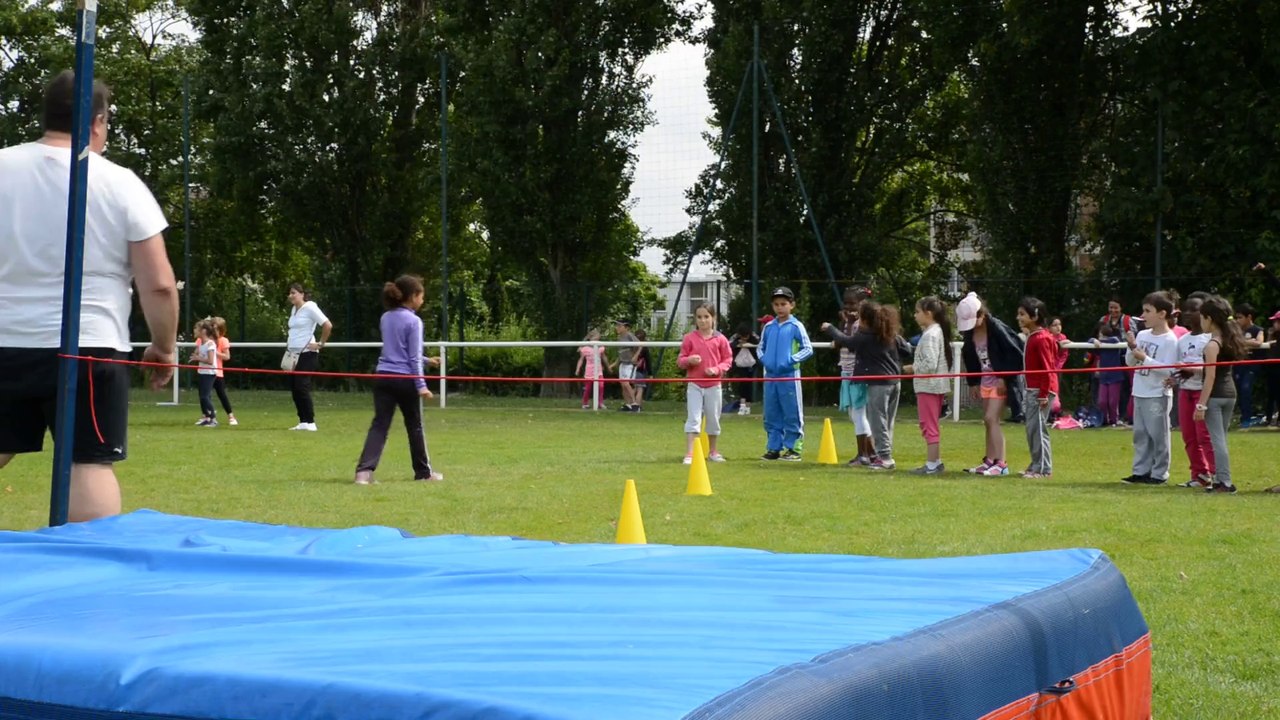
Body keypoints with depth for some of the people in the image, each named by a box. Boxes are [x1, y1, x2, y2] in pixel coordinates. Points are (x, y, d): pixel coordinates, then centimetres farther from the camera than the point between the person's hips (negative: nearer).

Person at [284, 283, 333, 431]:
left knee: (302, 387, -12)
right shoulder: (294, 309, 14)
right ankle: (303, 422, 10)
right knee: (294, 388, 4)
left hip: (306, 354, -8)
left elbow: (328, 325, -18)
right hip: (293, 354, 8)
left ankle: (310, 422, -6)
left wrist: (320, 344, -13)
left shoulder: (310, 308, -11)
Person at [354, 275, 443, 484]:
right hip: (405, 379, -5)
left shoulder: (386, 318, 12)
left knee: (379, 425, 0)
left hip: (383, 377, 5)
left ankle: (364, 470, -16)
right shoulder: (413, 321, -10)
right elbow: (413, 357, -12)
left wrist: (426, 360, 30)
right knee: (415, 426, 10)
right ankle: (423, 472, 24)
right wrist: (421, 386, -11)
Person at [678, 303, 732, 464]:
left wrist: (717, 369, -14)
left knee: (713, 419, 12)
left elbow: (728, 359, 3)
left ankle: (713, 451, 29)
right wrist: (689, 360, -20)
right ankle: (689, 454, -9)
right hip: (694, 385, -1)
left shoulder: (720, 339, 0)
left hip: (714, 385, 1)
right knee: (693, 419, -7)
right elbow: (680, 361, 2)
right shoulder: (689, 338, -1)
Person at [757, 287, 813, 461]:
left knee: (792, 414, -1)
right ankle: (774, 448, 17)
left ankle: (793, 449, 4)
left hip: (789, 376, -5)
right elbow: (760, 348, 19)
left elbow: (808, 349, -6)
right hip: (770, 376, 5)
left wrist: (791, 360, -16)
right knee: (771, 415, 10)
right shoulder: (768, 327, 10)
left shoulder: (796, 326, -5)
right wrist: (763, 359, -1)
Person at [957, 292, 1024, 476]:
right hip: (985, 379, 8)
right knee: (988, 421, 10)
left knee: (991, 418, -14)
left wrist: (1004, 378, -16)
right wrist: (973, 383, 12)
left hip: (1000, 380, -8)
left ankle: (1001, 463, -13)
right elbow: (969, 357, 15)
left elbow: (1014, 352, -17)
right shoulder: (969, 333, 3)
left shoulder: (996, 328, -18)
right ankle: (989, 461, 16)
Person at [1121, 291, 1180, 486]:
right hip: (1139, 393, 8)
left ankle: (1159, 474, 5)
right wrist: (1132, 348, -4)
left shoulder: (1169, 340, -12)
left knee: (1158, 435, -1)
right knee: (1140, 435, 12)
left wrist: (1145, 358, -20)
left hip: (1158, 395, -7)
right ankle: (1141, 471, 19)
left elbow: (1169, 370, -18)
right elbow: (1130, 362, 14)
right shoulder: (1142, 335, 9)